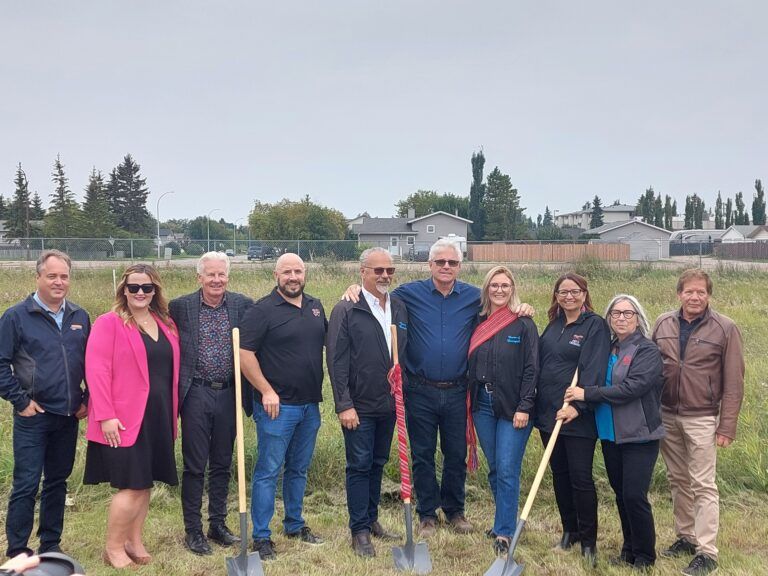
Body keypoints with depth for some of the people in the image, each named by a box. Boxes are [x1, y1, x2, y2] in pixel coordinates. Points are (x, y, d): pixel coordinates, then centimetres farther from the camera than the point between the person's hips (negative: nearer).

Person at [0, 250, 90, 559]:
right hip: (33, 417, -4)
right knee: (26, 485, -1)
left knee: (58, 482, 13)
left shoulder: (80, 317, 7)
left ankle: (50, 545, 25)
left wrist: (87, 399, 7)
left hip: (69, 417, 4)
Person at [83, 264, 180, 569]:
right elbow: (96, 370, -13)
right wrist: (105, 416, -18)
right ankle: (113, 547, 13)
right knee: (132, 485, -4)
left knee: (145, 483, 14)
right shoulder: (108, 323, -7)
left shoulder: (166, 325, 11)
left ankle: (134, 541, 28)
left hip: (158, 418, 6)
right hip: (125, 420, -6)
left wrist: (173, 413, 12)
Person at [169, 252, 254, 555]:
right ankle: (193, 530, 17)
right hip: (196, 394, -2)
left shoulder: (243, 305, 1)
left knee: (222, 464, 14)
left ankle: (218, 524, 28)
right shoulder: (180, 307, -4)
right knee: (194, 466, 5)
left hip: (228, 395, 3)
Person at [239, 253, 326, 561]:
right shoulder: (263, 310, -10)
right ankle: (261, 537, 7)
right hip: (277, 405, -6)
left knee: (299, 469, 17)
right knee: (268, 471, -1)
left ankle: (295, 524, 32)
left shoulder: (315, 307, 10)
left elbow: (329, 341, 24)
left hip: (310, 404, 6)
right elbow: (245, 353, -14)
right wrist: (266, 391, -16)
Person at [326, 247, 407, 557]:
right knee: (359, 466, 3)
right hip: (359, 405, -5)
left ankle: (371, 519, 31)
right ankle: (359, 531, 14)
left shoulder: (399, 308, 7)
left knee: (378, 464, 16)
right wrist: (345, 405, -16)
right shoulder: (346, 310, -10)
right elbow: (336, 360, -12)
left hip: (389, 404, 6)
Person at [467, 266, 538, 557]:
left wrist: (524, 407, -14)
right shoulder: (478, 323, 8)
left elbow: (531, 369, -8)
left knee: (507, 470, -6)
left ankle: (504, 532, 3)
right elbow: (471, 365, 12)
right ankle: (507, 519, 27)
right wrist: (470, 400, 5)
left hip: (512, 406, -5)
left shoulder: (524, 324, -5)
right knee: (494, 468, 12)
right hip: (482, 404, 5)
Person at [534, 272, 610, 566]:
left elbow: (594, 370, -16)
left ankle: (588, 540, 13)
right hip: (548, 412, 6)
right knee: (559, 474, 14)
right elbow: (538, 363, 17)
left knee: (580, 478, -1)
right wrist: (534, 403, 8)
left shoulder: (595, 325, -7)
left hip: (578, 417, -6)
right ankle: (569, 531, 28)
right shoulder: (554, 325, 12)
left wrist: (577, 406, -24)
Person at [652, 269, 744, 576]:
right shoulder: (662, 324, 4)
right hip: (666, 416, 4)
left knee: (703, 486, -2)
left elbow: (734, 382, -6)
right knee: (677, 481, 14)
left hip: (702, 418, -4)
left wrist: (727, 427, -9)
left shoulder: (725, 329, -7)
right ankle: (685, 537, 27)